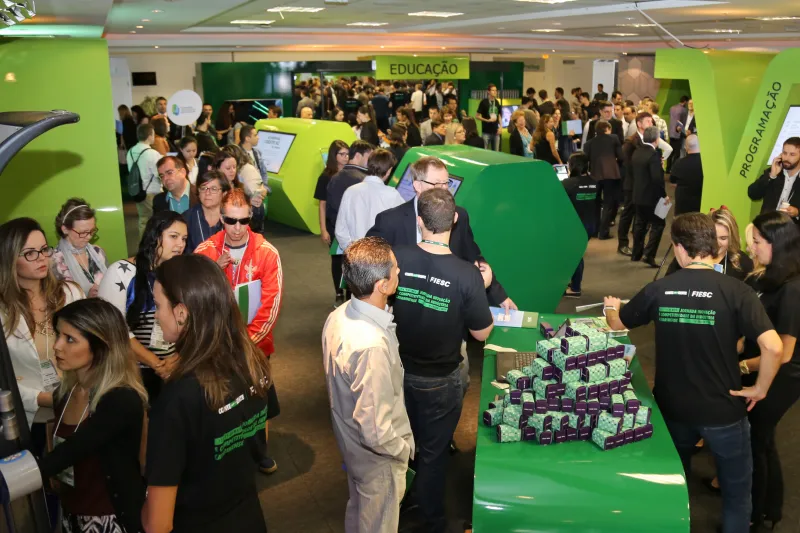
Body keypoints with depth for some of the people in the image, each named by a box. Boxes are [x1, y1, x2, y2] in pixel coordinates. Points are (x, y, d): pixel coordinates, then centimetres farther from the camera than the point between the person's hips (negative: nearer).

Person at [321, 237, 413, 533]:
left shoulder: (339, 316, -12)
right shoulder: (371, 345, -39)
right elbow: (376, 432, -34)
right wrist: (404, 448, -13)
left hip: (351, 442, 7)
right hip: (377, 456, -7)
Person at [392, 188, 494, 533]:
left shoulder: (395, 257, -19)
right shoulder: (467, 275, -26)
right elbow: (481, 333, -13)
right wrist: (482, 287, 0)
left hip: (398, 371, 3)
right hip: (439, 380, -3)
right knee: (433, 454, 18)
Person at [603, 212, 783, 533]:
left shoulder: (659, 289, -10)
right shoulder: (736, 291, -17)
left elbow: (617, 326, 4)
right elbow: (773, 348, -26)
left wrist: (612, 308, 27)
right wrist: (760, 389, -9)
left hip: (672, 407, 3)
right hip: (724, 411, -3)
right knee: (736, 492, 20)